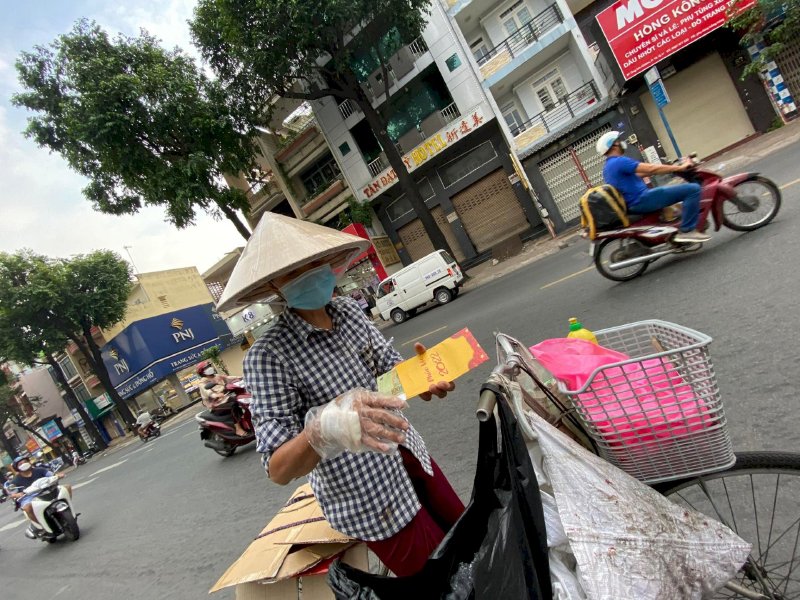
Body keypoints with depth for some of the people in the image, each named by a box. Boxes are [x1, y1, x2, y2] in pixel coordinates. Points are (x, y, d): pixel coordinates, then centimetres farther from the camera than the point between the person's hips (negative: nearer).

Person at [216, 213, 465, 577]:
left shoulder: (349, 311, -5)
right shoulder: (269, 355, -23)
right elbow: (278, 470, -24)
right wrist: (322, 427, -45)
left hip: (411, 457, 7)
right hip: (372, 501, -6)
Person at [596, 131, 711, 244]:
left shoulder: (608, 167, 16)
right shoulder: (619, 161, -16)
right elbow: (651, 169, -19)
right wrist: (679, 167, -8)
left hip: (633, 204, 11)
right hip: (642, 200, -11)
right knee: (693, 189, -14)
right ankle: (687, 231, -11)